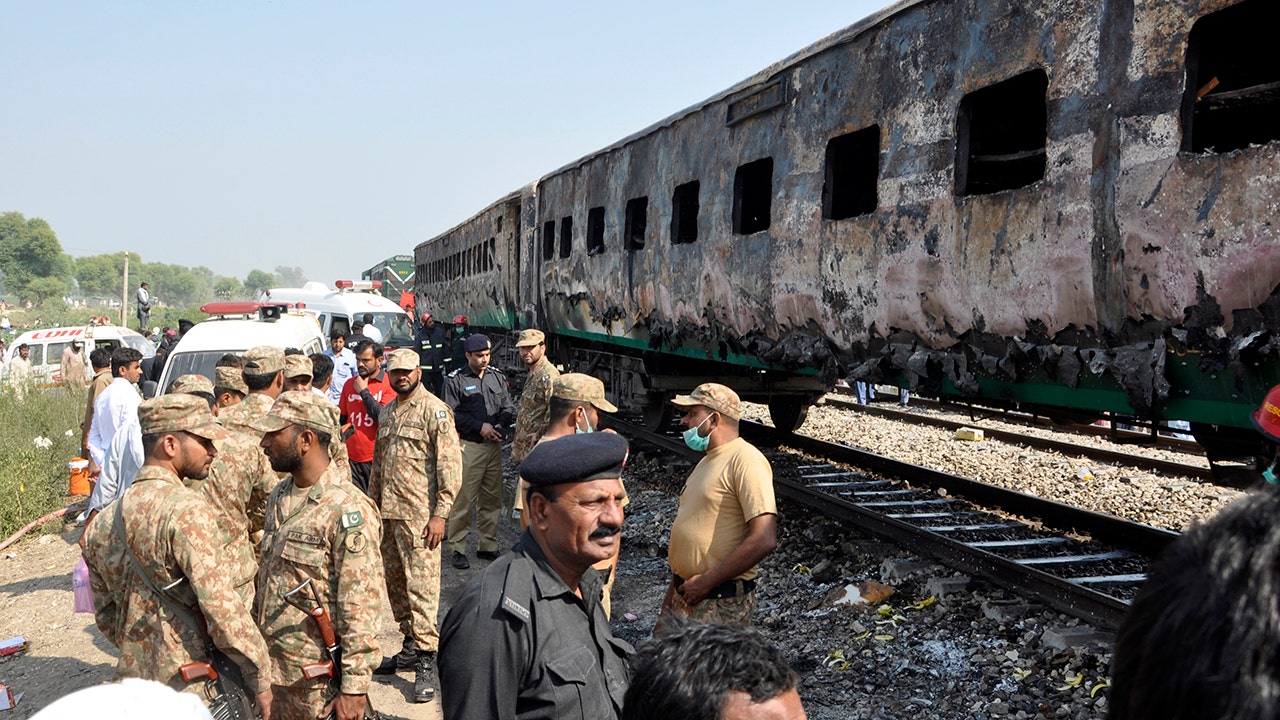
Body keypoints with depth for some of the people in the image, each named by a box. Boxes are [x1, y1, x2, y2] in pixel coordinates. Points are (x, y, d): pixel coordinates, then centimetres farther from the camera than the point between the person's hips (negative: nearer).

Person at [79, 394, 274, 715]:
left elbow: (106, 614, 14)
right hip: (193, 691, -7)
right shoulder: (187, 510, -19)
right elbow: (220, 607, -22)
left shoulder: (104, 522, 6)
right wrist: (260, 677, -13)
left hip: (133, 679, 8)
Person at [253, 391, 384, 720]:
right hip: (270, 665, 8)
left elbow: (362, 609, -20)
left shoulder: (348, 511, -20)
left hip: (315, 681, -7)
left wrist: (355, 688, -20)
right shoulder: (280, 496, 7)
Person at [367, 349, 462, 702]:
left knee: (422, 584, -9)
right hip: (389, 513, 8)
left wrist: (440, 514, -17)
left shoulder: (435, 410, -8)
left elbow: (450, 465, -13)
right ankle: (411, 645, 26)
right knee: (396, 582, 13)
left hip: (419, 514, -8)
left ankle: (426, 662, -5)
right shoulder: (387, 412, 15)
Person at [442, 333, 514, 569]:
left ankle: (487, 545, 20)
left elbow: (507, 408, 13)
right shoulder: (456, 380, -3)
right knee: (463, 499, -5)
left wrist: (499, 425, -6)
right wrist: (480, 427, -13)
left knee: (492, 499, 9)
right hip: (468, 446, -5)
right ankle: (458, 549, 4)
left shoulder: (497, 377, 12)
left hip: (494, 445, 5)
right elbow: (452, 414, -8)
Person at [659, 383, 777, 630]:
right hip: (685, 595, 9)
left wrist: (706, 581, -19)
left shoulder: (745, 460, -15)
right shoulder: (706, 462, 15)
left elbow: (764, 540, -24)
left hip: (722, 603, -9)